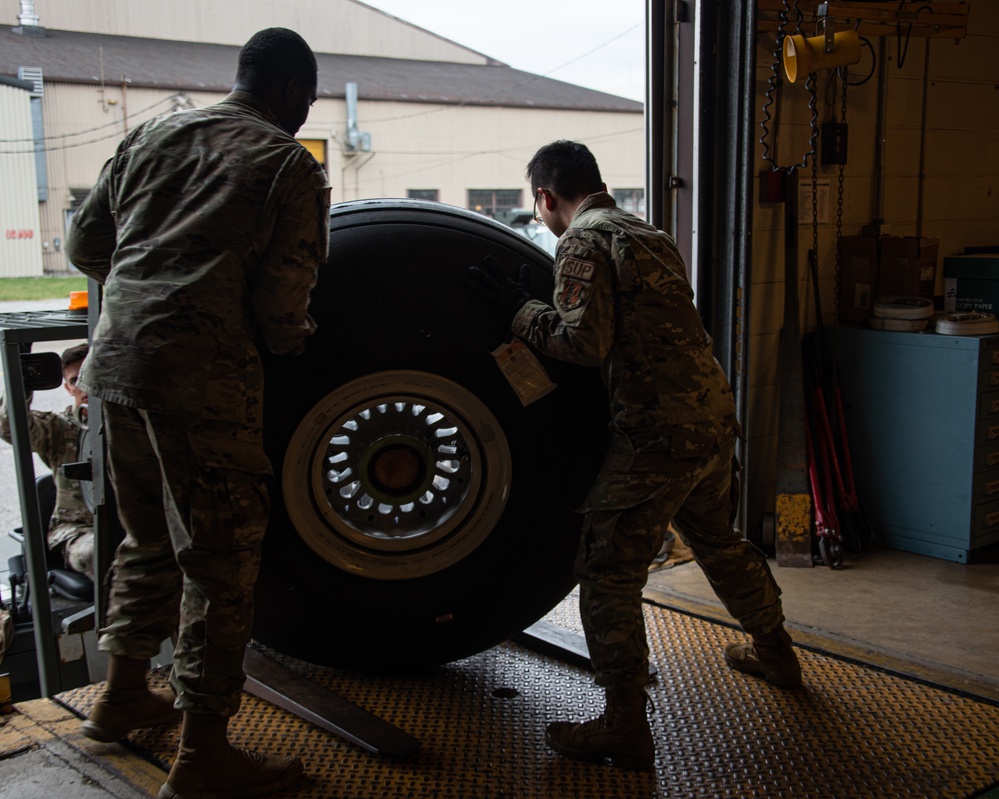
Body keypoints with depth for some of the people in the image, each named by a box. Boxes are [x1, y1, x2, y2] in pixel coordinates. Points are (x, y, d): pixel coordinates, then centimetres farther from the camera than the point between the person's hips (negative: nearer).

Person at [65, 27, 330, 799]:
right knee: (221, 555, 2)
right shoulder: (290, 163, -2)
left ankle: (122, 695, 37)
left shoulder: (152, 135, 16)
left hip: (116, 358, 8)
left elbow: (85, 242, 17)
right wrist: (295, 339, 13)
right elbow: (280, 300, -9)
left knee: (150, 538, 23)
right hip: (201, 372, -7)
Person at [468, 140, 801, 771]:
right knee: (718, 539, 28)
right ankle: (775, 652, 47)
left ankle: (626, 728, 1)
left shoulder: (583, 244, -8)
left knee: (609, 572, -2)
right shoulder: (651, 235, 19)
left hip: (657, 434, -9)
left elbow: (586, 343, -19)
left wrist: (519, 310, -7)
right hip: (714, 417, 9)